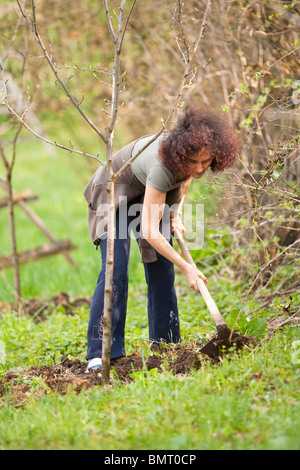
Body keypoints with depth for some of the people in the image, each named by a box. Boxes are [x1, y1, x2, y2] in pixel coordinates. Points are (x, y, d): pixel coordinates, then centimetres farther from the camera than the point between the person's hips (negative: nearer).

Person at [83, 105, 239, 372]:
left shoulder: (190, 154, -24)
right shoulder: (162, 168, -43)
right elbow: (150, 233, -42)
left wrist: (176, 215, -7)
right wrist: (186, 268, -40)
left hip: (148, 191, 7)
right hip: (115, 190, -7)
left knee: (161, 267, 0)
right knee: (115, 268, -18)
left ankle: (167, 347, 7)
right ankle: (100, 354, -18)